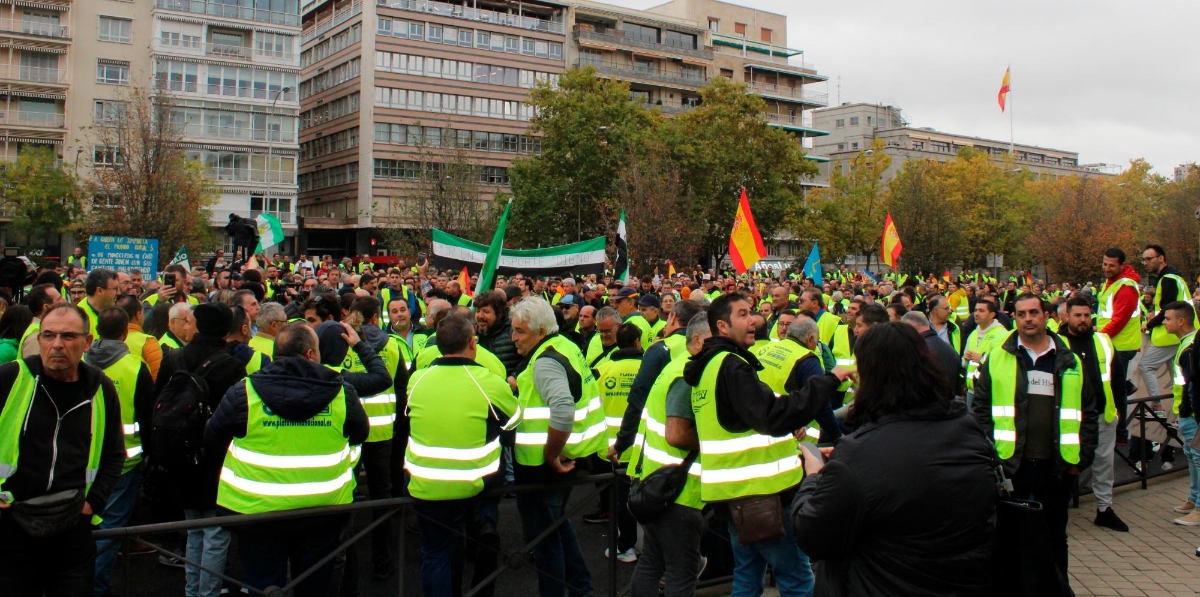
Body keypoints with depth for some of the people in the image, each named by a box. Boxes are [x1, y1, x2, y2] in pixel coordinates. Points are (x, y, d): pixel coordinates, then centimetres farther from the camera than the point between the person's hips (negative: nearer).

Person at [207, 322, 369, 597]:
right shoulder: (343, 393, -9)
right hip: (323, 512, 1)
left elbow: (212, 440, 2)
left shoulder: (243, 392, -11)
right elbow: (360, 433, 7)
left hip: (258, 511, -1)